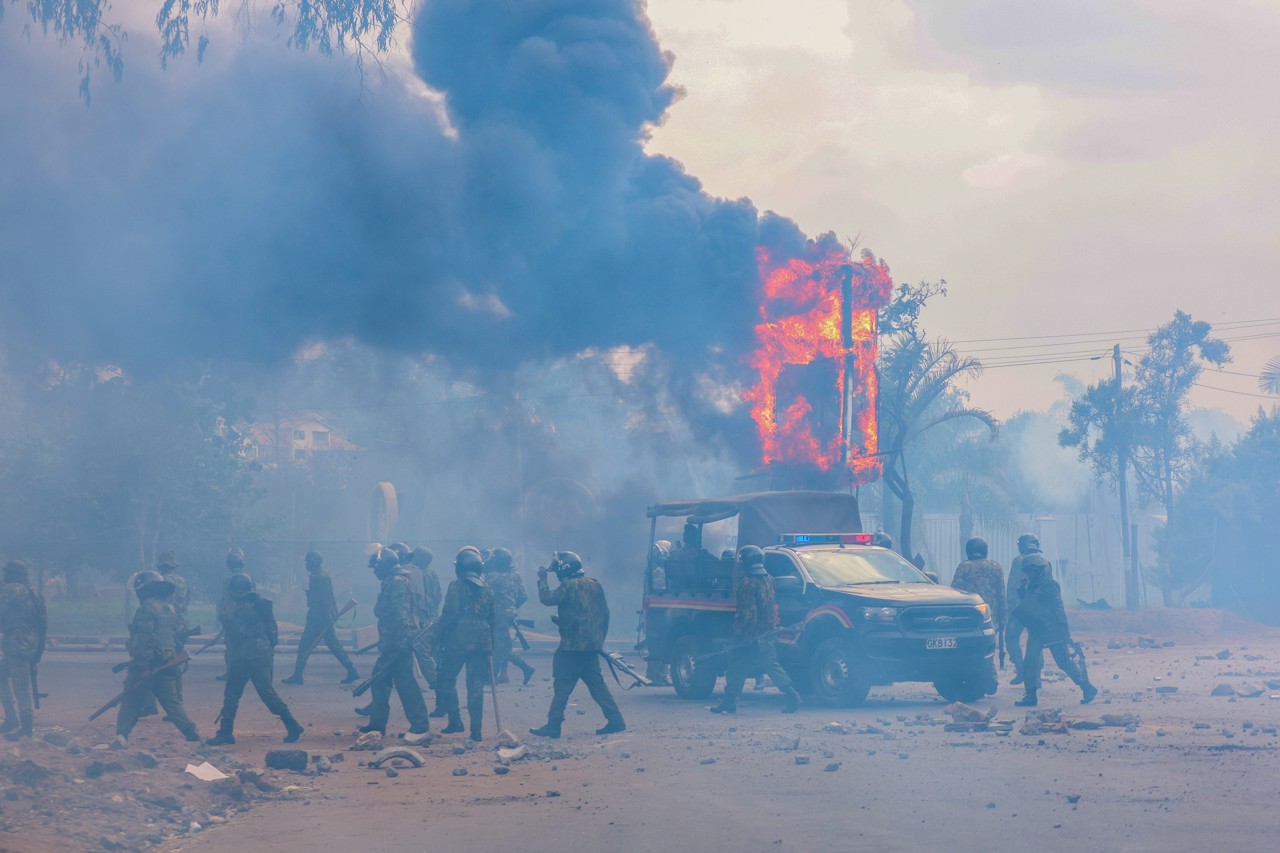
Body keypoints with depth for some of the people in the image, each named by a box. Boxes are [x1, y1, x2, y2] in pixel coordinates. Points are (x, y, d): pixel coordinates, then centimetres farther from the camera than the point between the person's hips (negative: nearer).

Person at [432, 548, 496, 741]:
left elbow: (449, 615, -12)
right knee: (476, 685, 5)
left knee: (446, 680, 10)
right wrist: (489, 641, 20)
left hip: (458, 641, -5)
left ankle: (455, 721, 3)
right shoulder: (487, 589, 10)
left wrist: (438, 636, -2)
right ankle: (476, 729, 2)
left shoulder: (457, 587, -6)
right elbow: (493, 616, 13)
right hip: (481, 643, 5)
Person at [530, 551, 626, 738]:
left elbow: (547, 599, -18)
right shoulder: (594, 585, 12)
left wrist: (542, 580, -4)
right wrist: (600, 638, 22)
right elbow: (604, 613, 16)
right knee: (596, 683, 12)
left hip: (572, 646, -7)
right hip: (592, 646, 7)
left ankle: (553, 726, -3)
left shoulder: (569, 585, -11)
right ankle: (615, 721, 7)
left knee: (562, 686, -3)